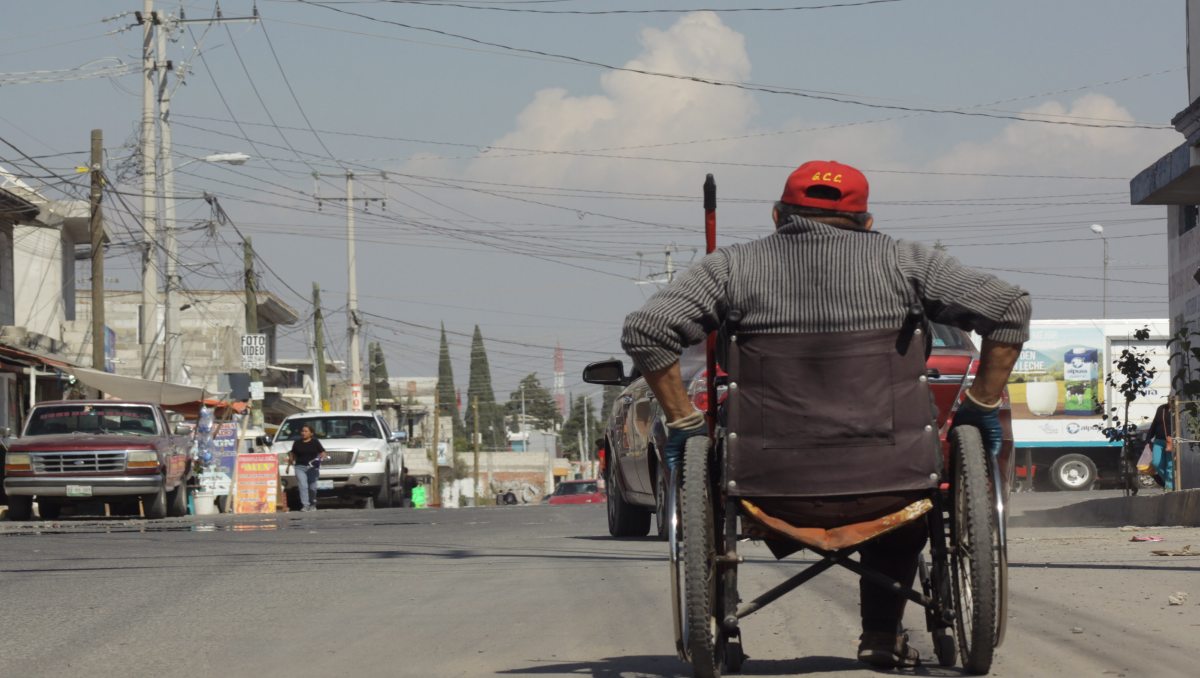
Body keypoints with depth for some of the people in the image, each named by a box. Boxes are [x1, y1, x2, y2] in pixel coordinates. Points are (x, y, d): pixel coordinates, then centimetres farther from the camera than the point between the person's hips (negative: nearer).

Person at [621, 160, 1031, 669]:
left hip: (777, 497, 0)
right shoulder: (901, 262, 3)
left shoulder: (733, 267, 2)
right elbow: (1010, 307, -2)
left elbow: (645, 330, -9)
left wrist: (682, 421, 1)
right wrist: (982, 404, 6)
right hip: (889, 489, 0)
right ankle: (882, 635, 34)